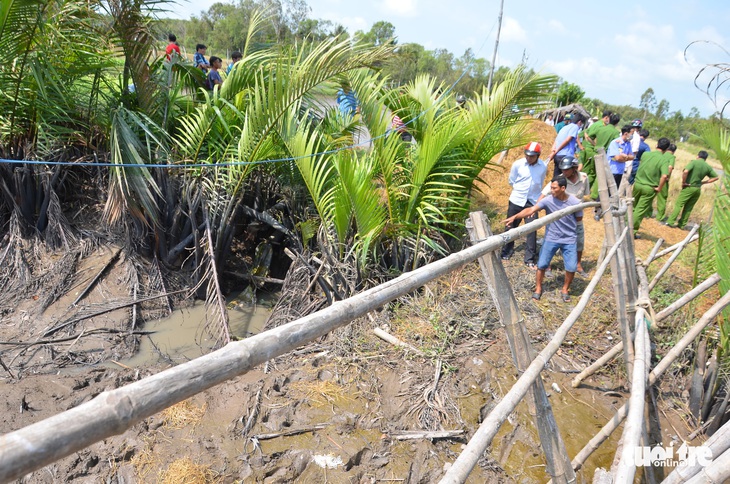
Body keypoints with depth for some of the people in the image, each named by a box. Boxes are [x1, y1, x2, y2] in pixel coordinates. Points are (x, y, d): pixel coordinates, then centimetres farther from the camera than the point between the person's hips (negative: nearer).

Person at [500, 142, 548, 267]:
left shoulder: (543, 167, -6)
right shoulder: (517, 164, -10)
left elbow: (540, 184, 11)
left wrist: (535, 194, 9)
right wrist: (520, 190, 7)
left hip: (532, 202, 0)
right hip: (516, 200, 0)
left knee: (532, 230, -1)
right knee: (510, 226, 10)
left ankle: (530, 259, 9)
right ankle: (506, 253, 27)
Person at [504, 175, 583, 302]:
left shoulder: (575, 202, -14)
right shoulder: (548, 200, -16)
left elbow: (579, 218, 5)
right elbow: (531, 209, -27)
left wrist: (566, 221, -1)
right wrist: (514, 217, -38)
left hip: (569, 239, 0)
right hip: (551, 238, 0)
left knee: (571, 267, -1)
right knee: (542, 264, 0)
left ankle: (565, 289, 24)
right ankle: (538, 288, 20)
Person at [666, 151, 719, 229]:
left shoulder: (694, 162, -9)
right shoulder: (708, 167, 7)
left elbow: (685, 171, -25)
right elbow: (716, 177, 14)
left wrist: (683, 182, -12)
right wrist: (703, 182, 13)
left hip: (689, 187, -5)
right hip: (698, 189, 5)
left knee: (679, 204, -1)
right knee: (689, 208, 12)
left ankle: (671, 222, -4)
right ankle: (682, 224, 16)